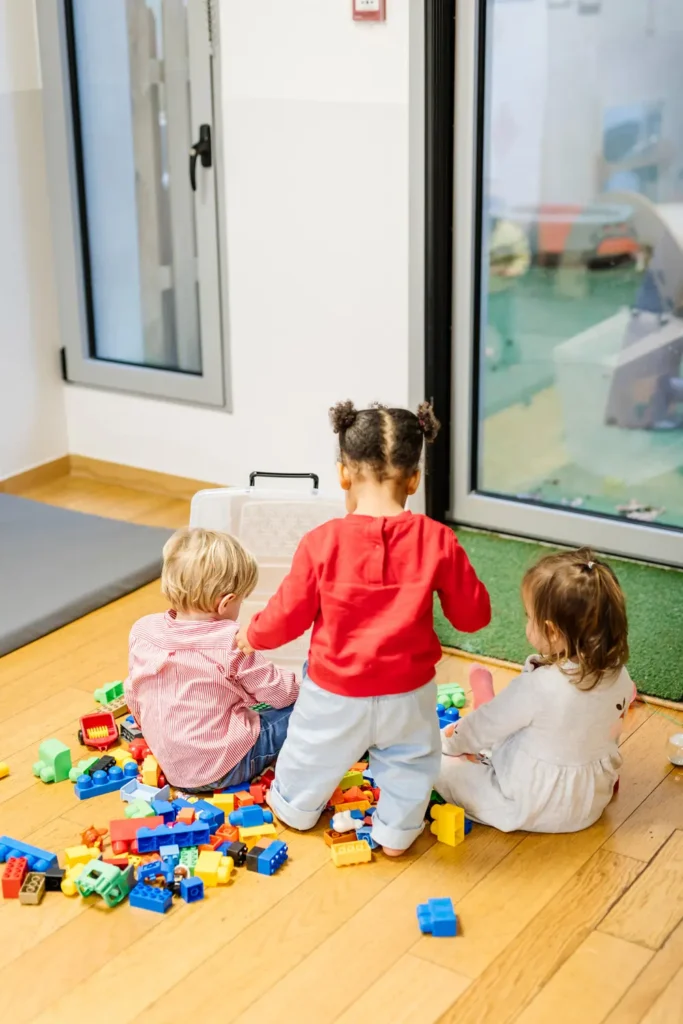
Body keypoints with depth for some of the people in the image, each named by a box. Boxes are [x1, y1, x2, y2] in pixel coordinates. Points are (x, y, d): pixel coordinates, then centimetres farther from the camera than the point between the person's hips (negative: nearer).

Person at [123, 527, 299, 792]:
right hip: (224, 769, -6)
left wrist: (150, 728, 29)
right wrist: (300, 686, 13)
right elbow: (279, 692, -8)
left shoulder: (142, 632, -3)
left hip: (170, 766, 6)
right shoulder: (230, 643, -19)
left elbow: (133, 696, 10)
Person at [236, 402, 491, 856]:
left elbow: (289, 616, -9)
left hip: (335, 695, 0)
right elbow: (473, 614, -6)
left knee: (314, 753, 27)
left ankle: (295, 807, 51)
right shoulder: (438, 541, -17)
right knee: (410, 760, 27)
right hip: (408, 695, 0)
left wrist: (252, 636, 12)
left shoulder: (323, 542, -20)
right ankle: (397, 829, 41)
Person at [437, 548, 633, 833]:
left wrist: (453, 741, 4)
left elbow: (487, 726, -16)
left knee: (441, 763, -1)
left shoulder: (537, 687, -33)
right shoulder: (618, 676, -16)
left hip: (531, 809, -7)